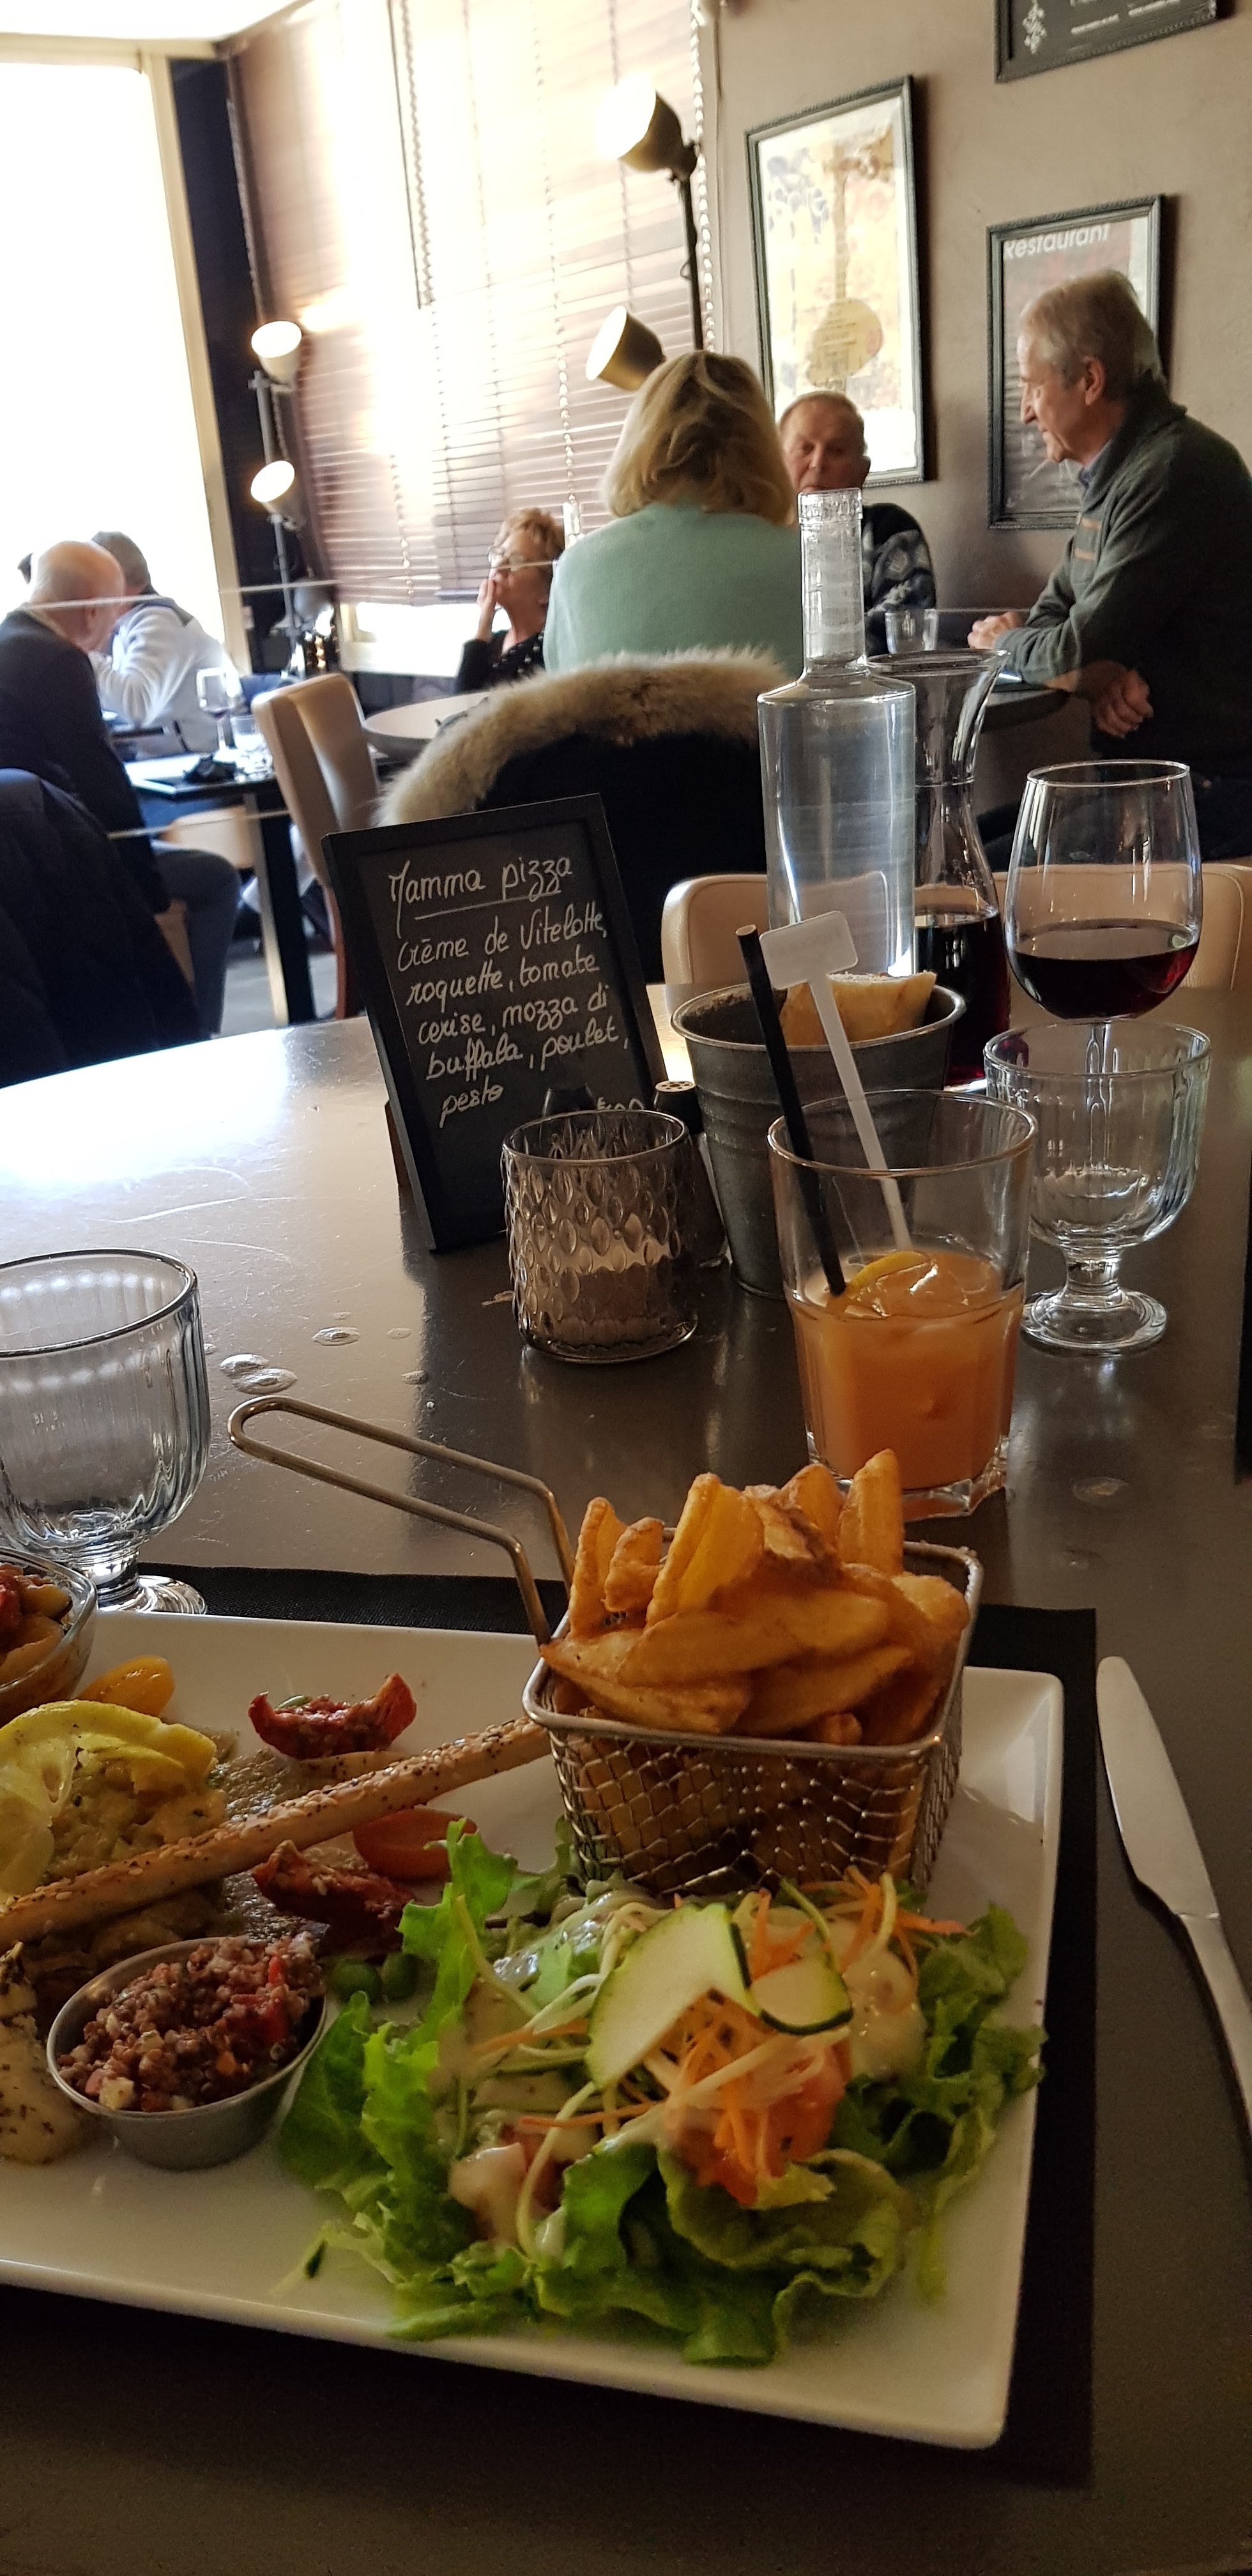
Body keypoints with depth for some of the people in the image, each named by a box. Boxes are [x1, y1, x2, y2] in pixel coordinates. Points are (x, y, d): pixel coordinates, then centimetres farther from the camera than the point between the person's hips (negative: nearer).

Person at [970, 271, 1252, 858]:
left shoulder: (1174, 470, -18)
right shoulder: (1111, 477, 15)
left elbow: (1081, 649, -19)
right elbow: (1050, 616, 14)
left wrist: (1003, 643, 4)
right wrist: (1103, 676, -10)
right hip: (1139, 775, 9)